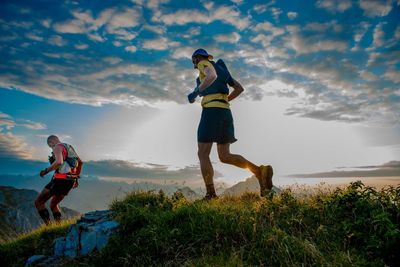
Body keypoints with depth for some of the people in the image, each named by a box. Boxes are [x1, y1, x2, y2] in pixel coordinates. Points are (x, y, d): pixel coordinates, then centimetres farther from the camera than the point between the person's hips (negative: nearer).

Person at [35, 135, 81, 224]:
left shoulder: (58, 147, -6)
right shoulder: (69, 147, 20)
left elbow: (59, 162, -25)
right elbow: (80, 162, 23)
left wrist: (46, 170, -12)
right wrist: (76, 177, 26)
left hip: (60, 179, -9)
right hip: (70, 181, 9)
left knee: (38, 202, 4)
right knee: (53, 204, 24)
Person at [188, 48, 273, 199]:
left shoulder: (204, 63, 7)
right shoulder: (220, 68, 32)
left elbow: (212, 75, -19)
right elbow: (240, 88, 28)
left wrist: (195, 92, -10)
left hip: (212, 112, -8)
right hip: (225, 113, 8)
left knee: (202, 154, -3)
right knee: (225, 157, 4)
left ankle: (211, 195, -8)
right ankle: (260, 171, -12)